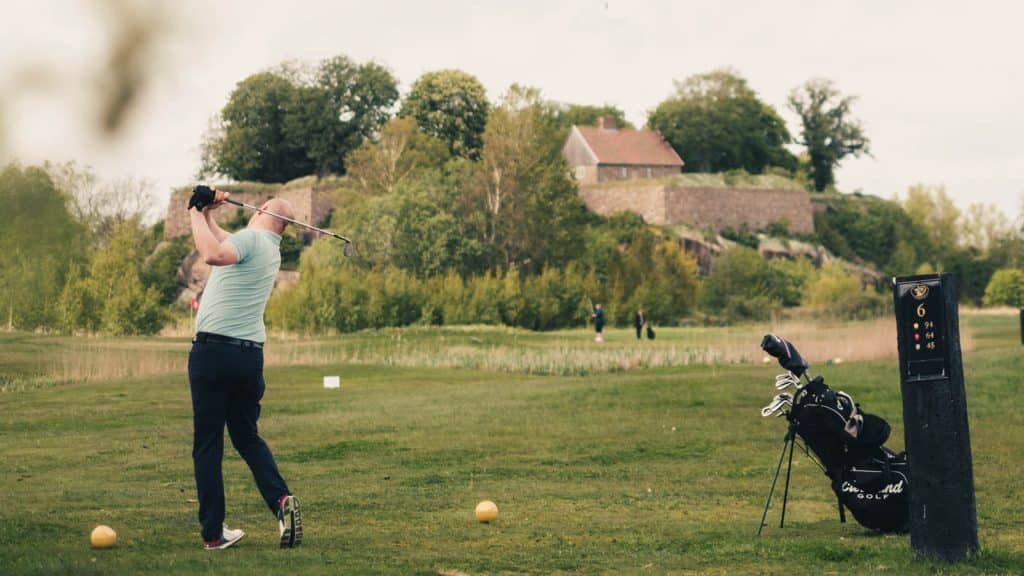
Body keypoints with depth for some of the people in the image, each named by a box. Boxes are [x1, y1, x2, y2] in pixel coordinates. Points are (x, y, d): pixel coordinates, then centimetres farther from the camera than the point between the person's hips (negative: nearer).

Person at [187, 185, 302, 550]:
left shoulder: (250, 237, -8)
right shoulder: (272, 251, 17)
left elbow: (213, 254, -28)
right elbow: (223, 245, 31)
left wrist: (197, 214, -16)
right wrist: (207, 215, 20)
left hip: (213, 350, -7)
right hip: (250, 355, 7)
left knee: (207, 443, 0)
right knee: (247, 437, 18)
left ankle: (213, 533, 0)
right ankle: (281, 500, -5)